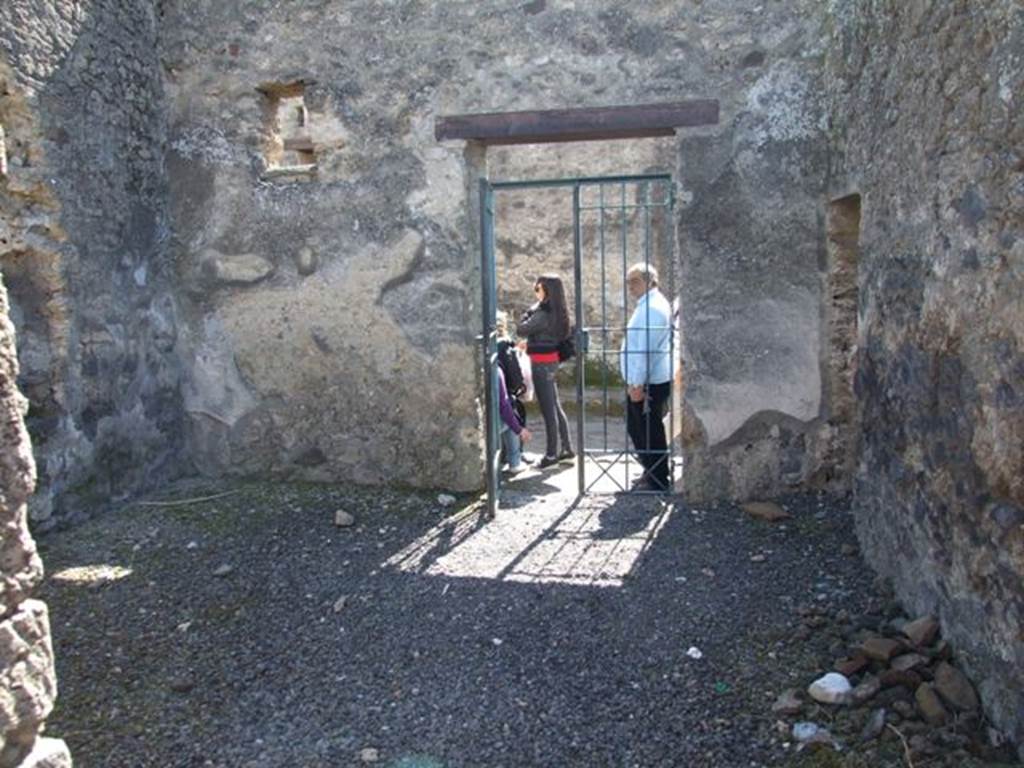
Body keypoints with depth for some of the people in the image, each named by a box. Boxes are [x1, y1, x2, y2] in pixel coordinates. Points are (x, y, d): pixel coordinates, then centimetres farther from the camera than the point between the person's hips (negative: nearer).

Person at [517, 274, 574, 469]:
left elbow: (521, 330, -15)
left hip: (542, 363, -9)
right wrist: (530, 343, 9)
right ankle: (567, 449, 23)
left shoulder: (543, 314, -20)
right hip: (551, 360, 9)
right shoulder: (557, 312, 8)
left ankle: (551, 454, 9)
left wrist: (529, 312, -7)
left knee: (548, 410, -1)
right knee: (555, 407, 16)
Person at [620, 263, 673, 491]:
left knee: (650, 432, 0)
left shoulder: (652, 308, -17)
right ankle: (651, 473, 32)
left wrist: (637, 384, -23)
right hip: (641, 382, 10)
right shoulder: (648, 305, 16)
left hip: (648, 384, -10)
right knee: (636, 428, 20)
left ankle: (658, 481, 12)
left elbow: (646, 349, -23)